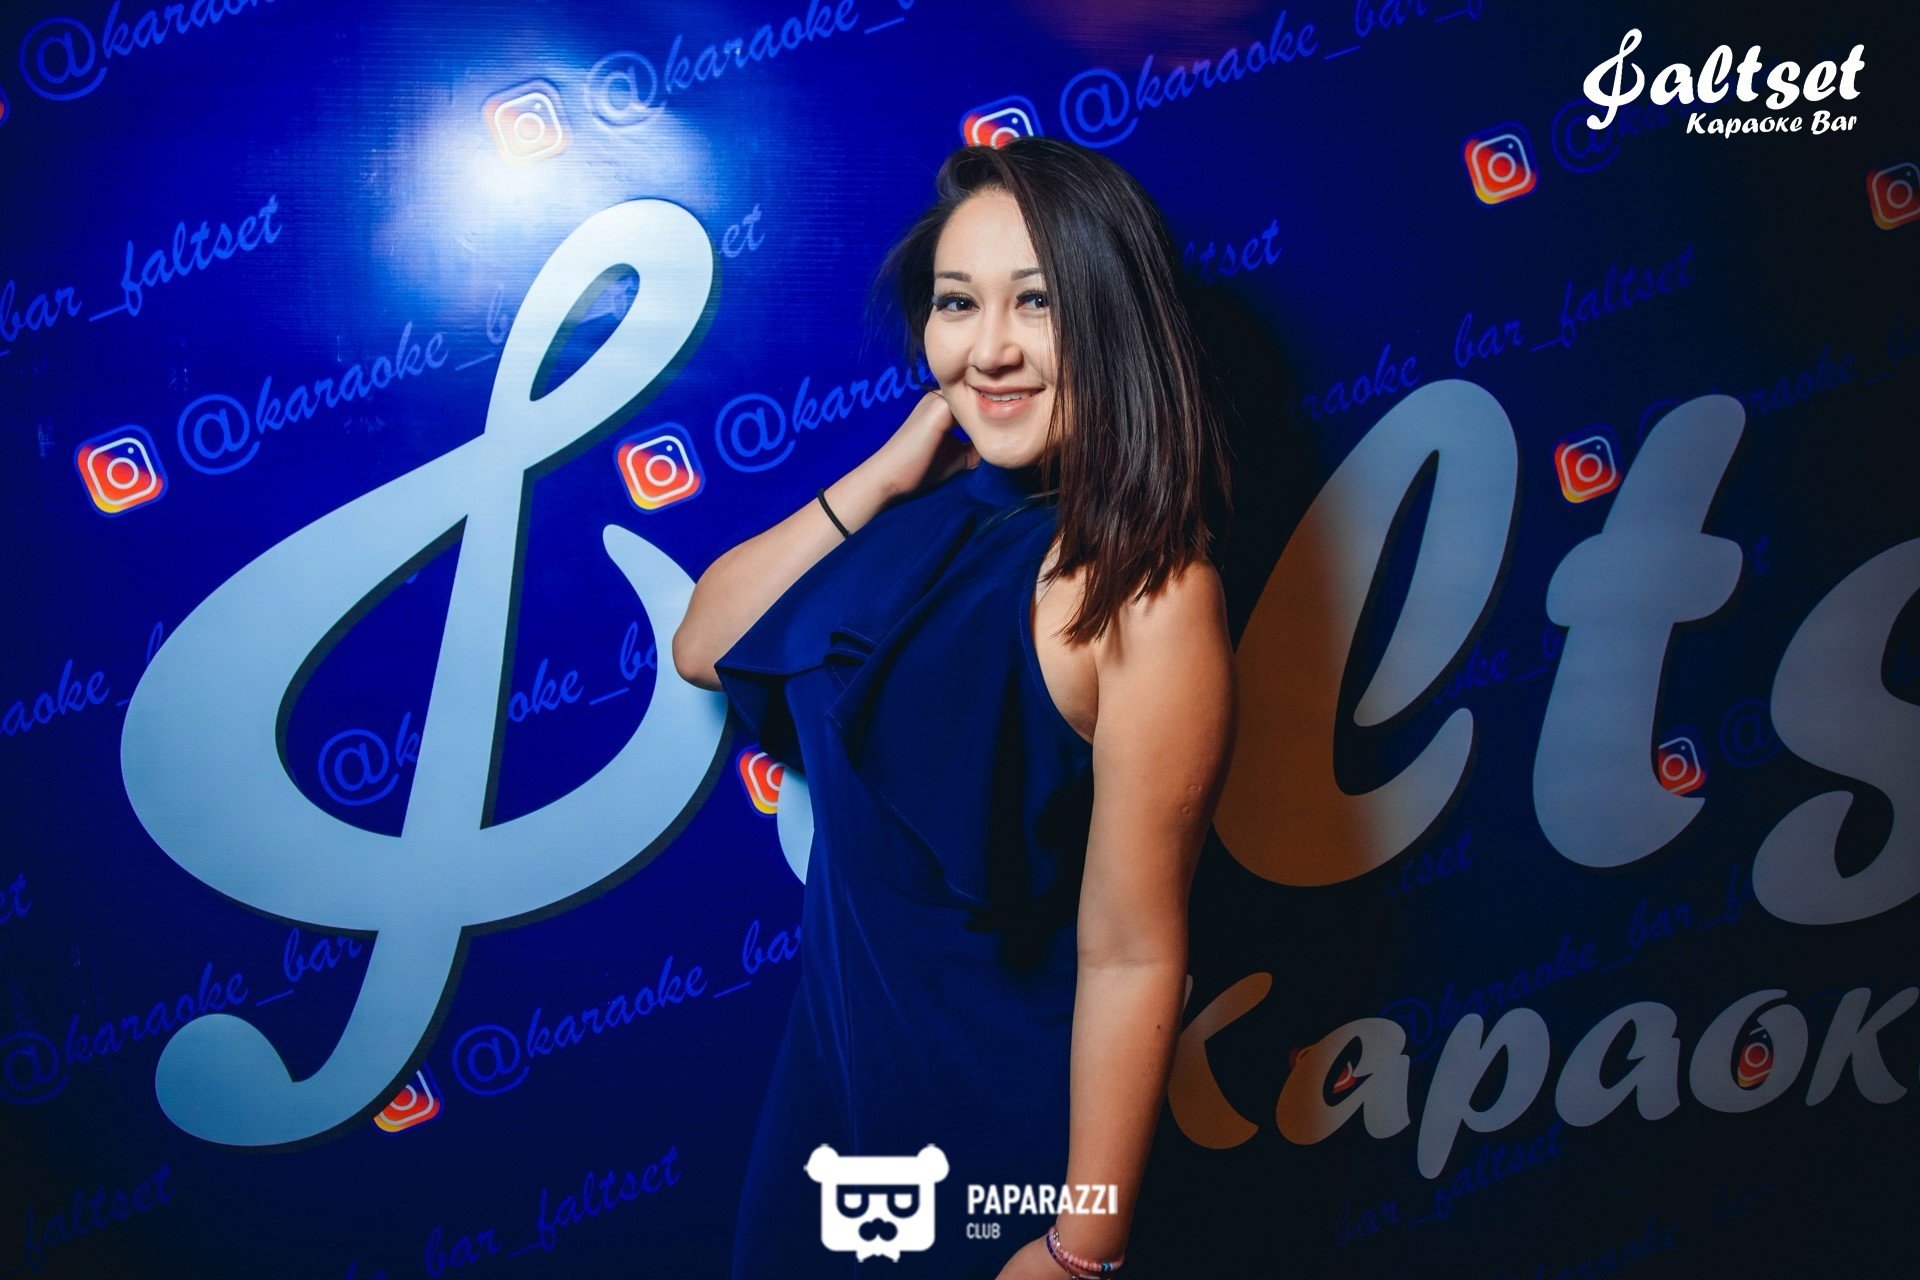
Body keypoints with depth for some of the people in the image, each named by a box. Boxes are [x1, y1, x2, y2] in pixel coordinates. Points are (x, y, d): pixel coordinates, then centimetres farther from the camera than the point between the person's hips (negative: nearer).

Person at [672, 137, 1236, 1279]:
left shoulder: (1145, 586, -26)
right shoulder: (948, 502, -5)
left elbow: (1133, 955, -23)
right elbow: (704, 648, -1)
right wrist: (879, 481, -13)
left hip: (997, 1097, -7)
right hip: (838, 1046, 7)